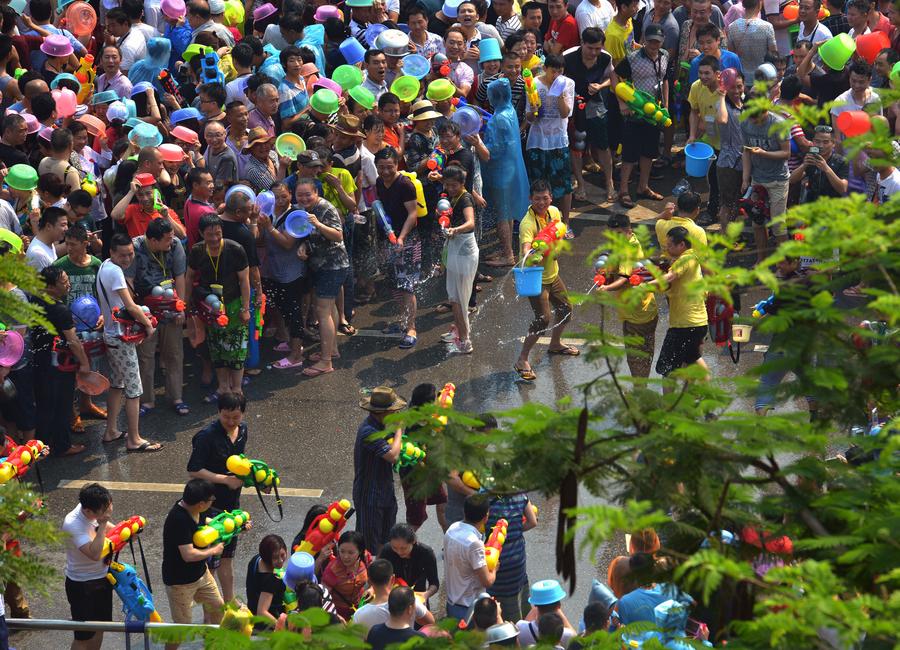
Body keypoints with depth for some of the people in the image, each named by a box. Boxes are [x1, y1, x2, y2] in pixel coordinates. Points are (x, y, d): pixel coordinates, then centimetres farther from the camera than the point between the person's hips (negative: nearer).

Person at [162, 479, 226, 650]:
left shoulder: (192, 510, -6)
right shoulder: (179, 519, -33)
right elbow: (188, 554, -35)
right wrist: (213, 550, -19)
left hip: (200, 572, 9)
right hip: (180, 581, -9)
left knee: (217, 607, 21)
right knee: (182, 625, 0)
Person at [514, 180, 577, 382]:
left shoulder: (554, 212, -4)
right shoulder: (528, 223, -28)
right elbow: (526, 247, -46)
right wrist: (529, 256, -67)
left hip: (552, 273, 8)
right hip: (536, 278, -8)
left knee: (565, 309, 22)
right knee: (543, 318, -15)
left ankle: (555, 344, 48)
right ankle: (522, 360, -5)